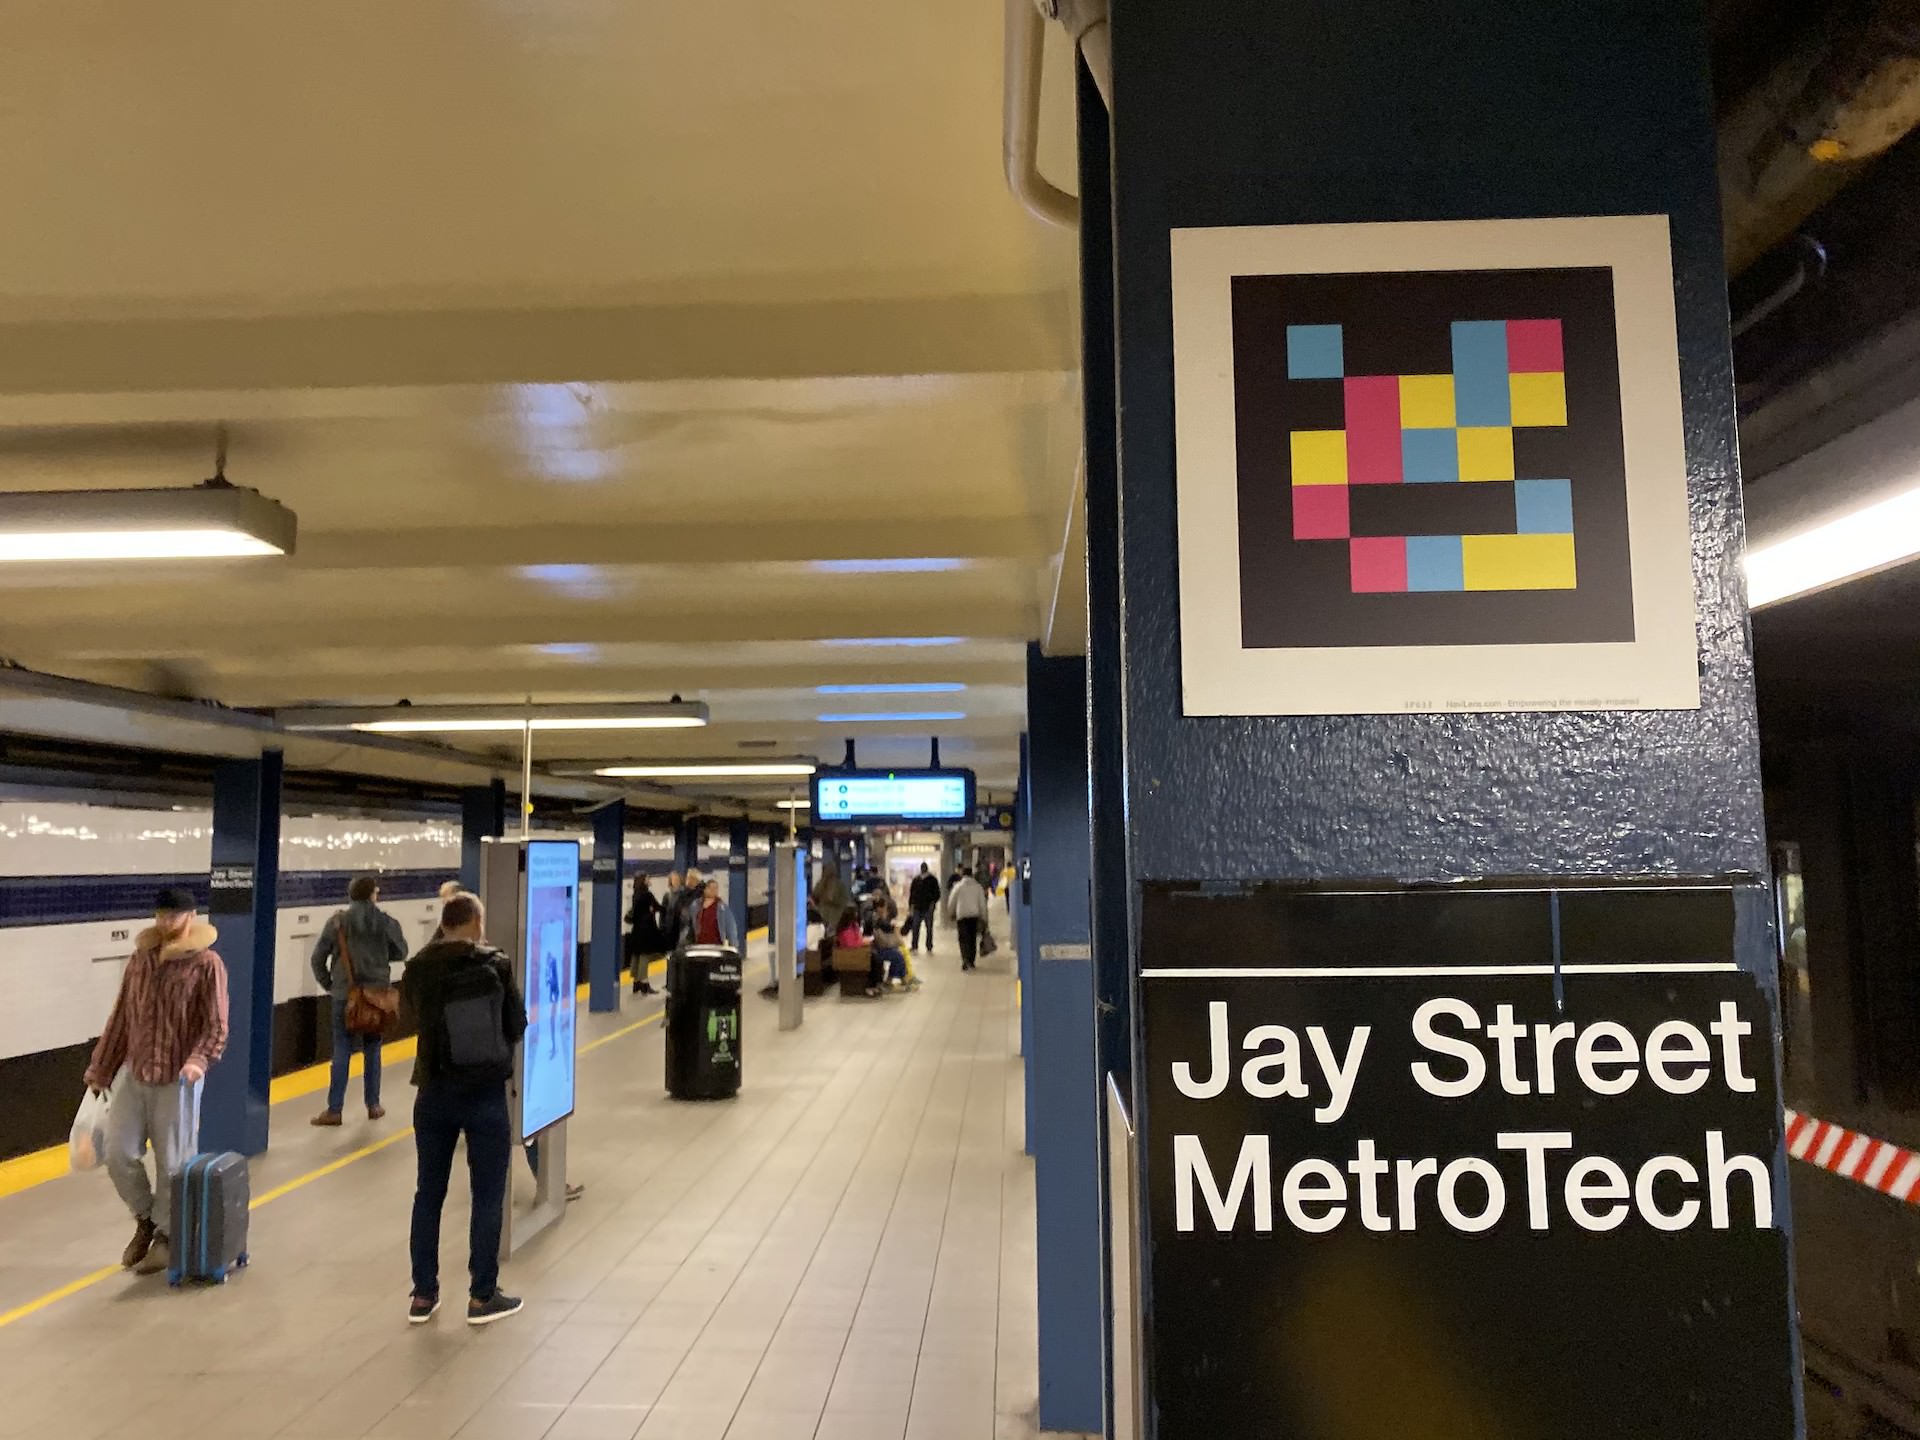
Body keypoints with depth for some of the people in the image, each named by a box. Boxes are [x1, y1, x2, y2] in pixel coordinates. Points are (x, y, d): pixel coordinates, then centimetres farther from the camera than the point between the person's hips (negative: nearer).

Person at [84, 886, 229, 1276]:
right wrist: (100, 1068, 15)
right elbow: (120, 1018, 14)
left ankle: (165, 1235, 23)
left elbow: (216, 1026, -12)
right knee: (119, 1155, 5)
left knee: (172, 1163, 4)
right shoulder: (140, 959, 6)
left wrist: (199, 1060, -29)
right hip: (132, 1073, 5)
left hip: (177, 1080, -5)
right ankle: (144, 1219, 29)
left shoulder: (207, 963, -10)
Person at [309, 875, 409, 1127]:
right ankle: (373, 1105, 19)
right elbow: (400, 952, 6)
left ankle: (334, 1110, 3)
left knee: (342, 1051, 4)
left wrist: (328, 984, 10)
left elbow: (318, 957, -3)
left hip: (345, 994, 0)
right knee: (372, 1049, 12)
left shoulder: (337, 922, -4)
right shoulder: (386, 922, -5)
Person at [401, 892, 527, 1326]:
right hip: (487, 1094, -3)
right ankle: (482, 1297, 16)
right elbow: (518, 1025, -4)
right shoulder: (495, 965, -13)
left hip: (435, 1093, 3)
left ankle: (423, 1295, 25)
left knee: (429, 1194, 16)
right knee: (488, 1197, 9)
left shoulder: (418, 970, -8)